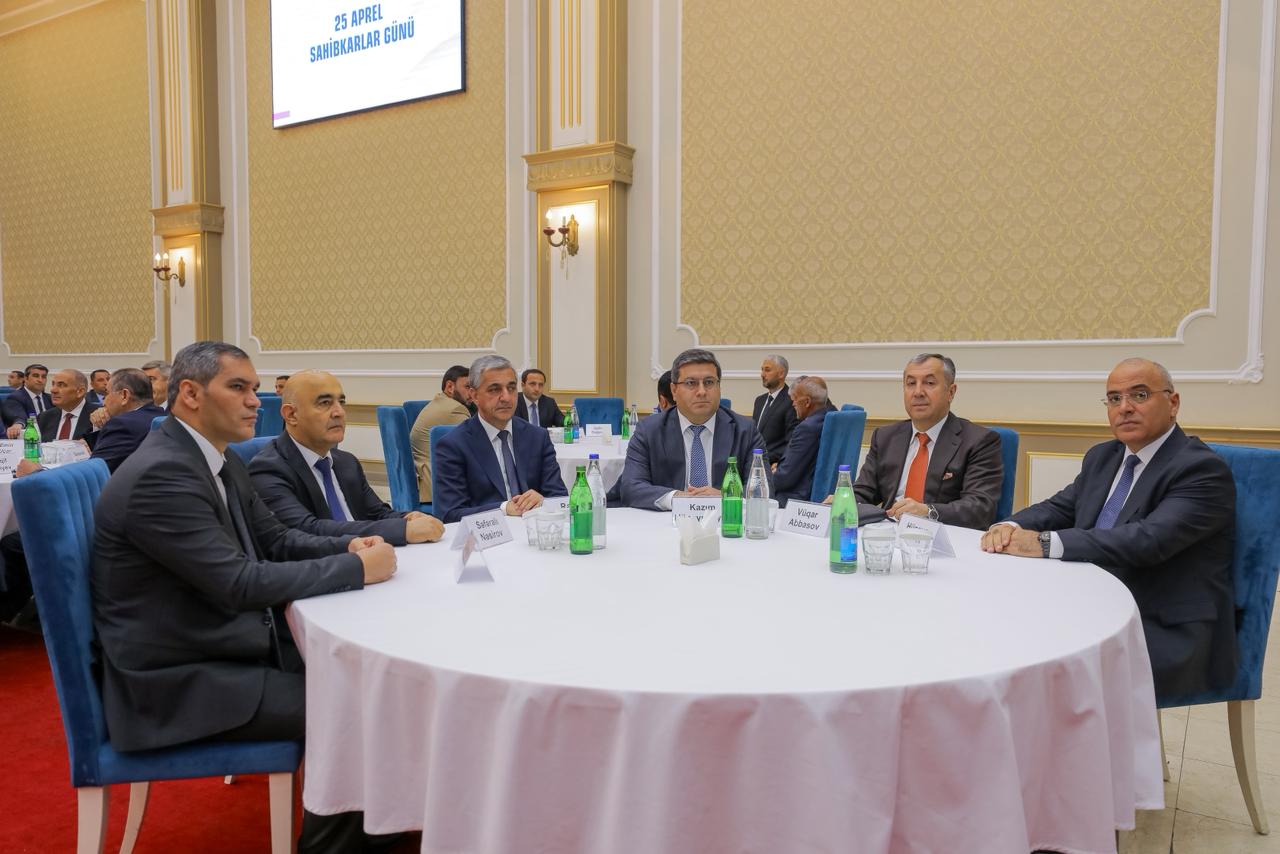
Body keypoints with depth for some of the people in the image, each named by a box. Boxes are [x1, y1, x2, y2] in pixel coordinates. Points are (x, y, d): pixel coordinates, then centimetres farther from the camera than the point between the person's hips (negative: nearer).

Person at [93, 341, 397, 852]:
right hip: (179, 681, -9)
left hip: (228, 649, 9)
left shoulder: (222, 463, 7)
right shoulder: (159, 474, -23)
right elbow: (240, 583, -28)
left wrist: (349, 547, -7)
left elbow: (275, 539, 12)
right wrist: (358, 569, -22)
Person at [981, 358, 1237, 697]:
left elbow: (1149, 539, -26)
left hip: (1170, 633, -7)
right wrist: (1010, 527, -13)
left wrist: (1047, 543, -32)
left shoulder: (1204, 469, -12)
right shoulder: (1102, 457, 13)